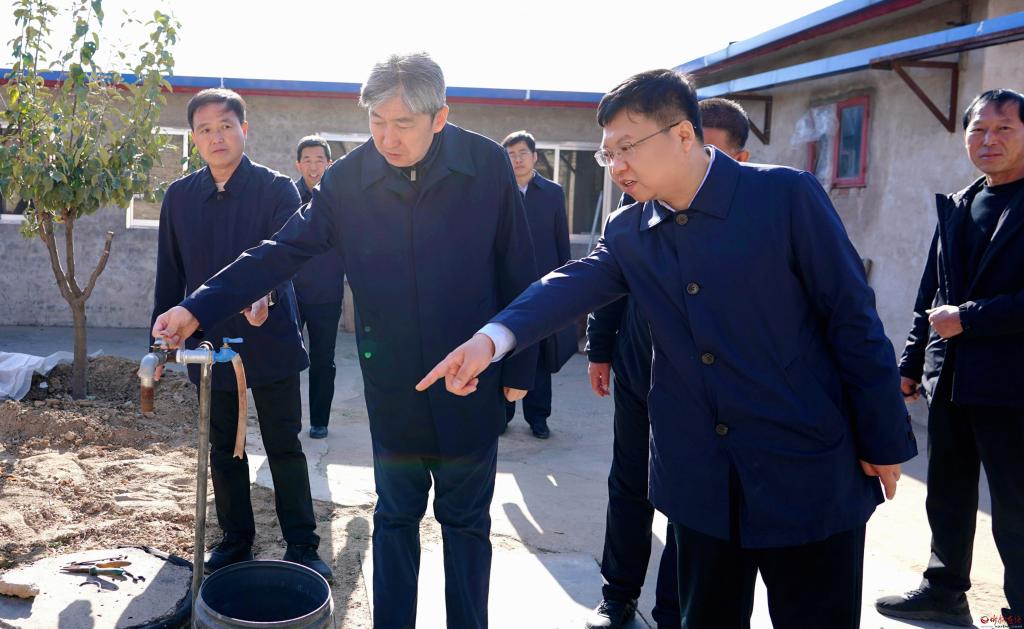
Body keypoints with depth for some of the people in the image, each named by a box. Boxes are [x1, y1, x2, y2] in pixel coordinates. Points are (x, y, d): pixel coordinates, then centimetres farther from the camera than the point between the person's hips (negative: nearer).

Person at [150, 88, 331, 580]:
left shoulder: (276, 189, -6)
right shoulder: (179, 197, 6)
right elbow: (170, 274, 10)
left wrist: (263, 292, -41)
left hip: (270, 341, -4)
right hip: (210, 342, 4)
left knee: (284, 448, 3)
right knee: (223, 449, 14)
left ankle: (302, 546, 14)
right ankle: (235, 541, 29)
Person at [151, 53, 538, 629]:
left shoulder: (489, 166, -12)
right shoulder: (348, 180, -7)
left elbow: (518, 273, -6)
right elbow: (283, 252, -5)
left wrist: (520, 366, -3)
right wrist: (199, 308, -13)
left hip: (472, 383, -1)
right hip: (393, 386, 2)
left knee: (466, 519, 13)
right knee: (396, 515, 16)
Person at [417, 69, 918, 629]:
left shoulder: (785, 195, -11)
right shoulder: (628, 232, 4)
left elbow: (852, 317, -9)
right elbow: (571, 285, -12)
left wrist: (884, 440, -6)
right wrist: (493, 338, -31)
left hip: (808, 470, -4)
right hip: (702, 477, 4)